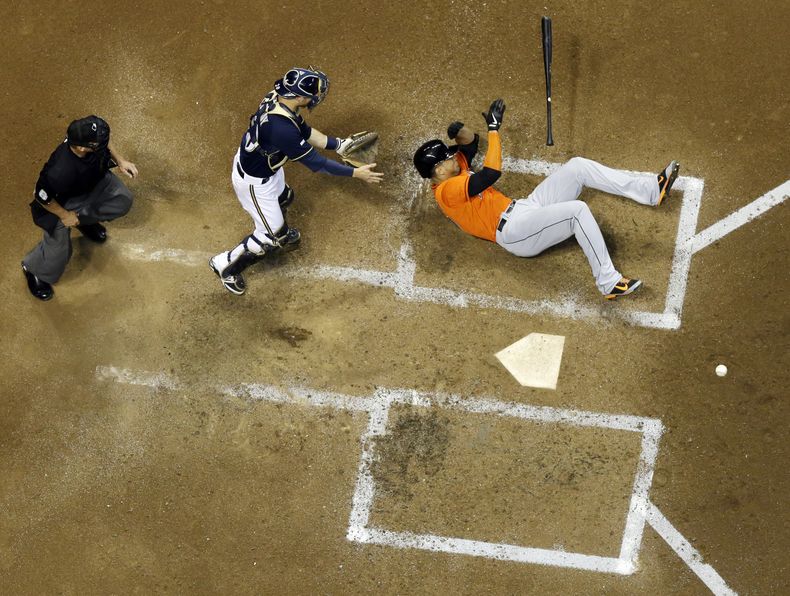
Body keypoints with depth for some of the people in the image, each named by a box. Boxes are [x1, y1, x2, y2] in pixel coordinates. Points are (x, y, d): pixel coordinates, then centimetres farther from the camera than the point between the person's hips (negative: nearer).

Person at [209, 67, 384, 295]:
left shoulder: (277, 99, -15)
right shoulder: (282, 128, -42)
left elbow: (305, 132, 1)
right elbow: (315, 163, -32)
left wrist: (339, 144, 1)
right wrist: (356, 173, -24)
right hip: (254, 182, -9)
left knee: (283, 199, 34)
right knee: (270, 235, 9)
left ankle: (280, 233, 64)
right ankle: (226, 265, 28)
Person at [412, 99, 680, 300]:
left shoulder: (454, 174, 18)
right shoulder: (446, 190, -11)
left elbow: (471, 142, 29)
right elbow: (492, 172, -21)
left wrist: (458, 131, 5)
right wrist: (493, 128, -16)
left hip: (525, 209, 10)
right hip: (514, 231, -10)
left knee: (577, 166, -4)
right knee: (577, 210, -33)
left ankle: (652, 191, -6)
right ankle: (608, 282, -30)